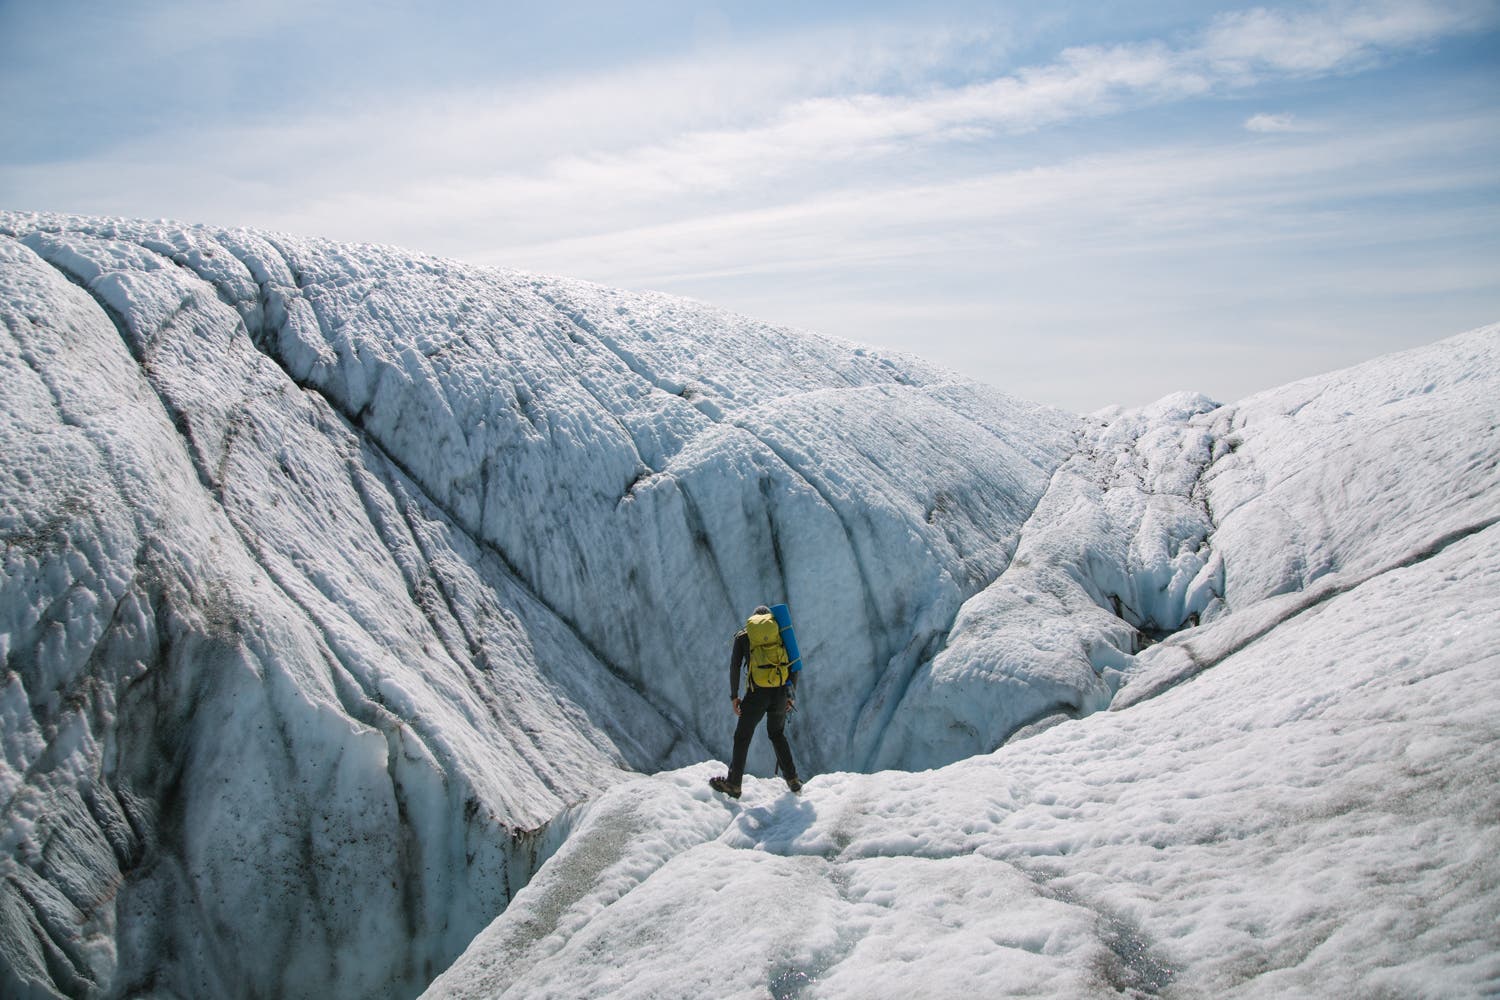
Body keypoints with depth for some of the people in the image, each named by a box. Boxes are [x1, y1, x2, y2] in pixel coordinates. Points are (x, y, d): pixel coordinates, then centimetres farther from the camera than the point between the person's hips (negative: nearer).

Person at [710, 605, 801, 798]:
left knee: (742, 737, 10)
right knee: (777, 734, 22)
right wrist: (791, 695, 14)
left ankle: (733, 784, 14)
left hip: (757, 693, -3)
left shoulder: (743, 635, 9)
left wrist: (734, 696, 5)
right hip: (780, 692, 3)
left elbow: (734, 666, 0)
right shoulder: (780, 632, 14)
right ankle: (792, 780, 22)